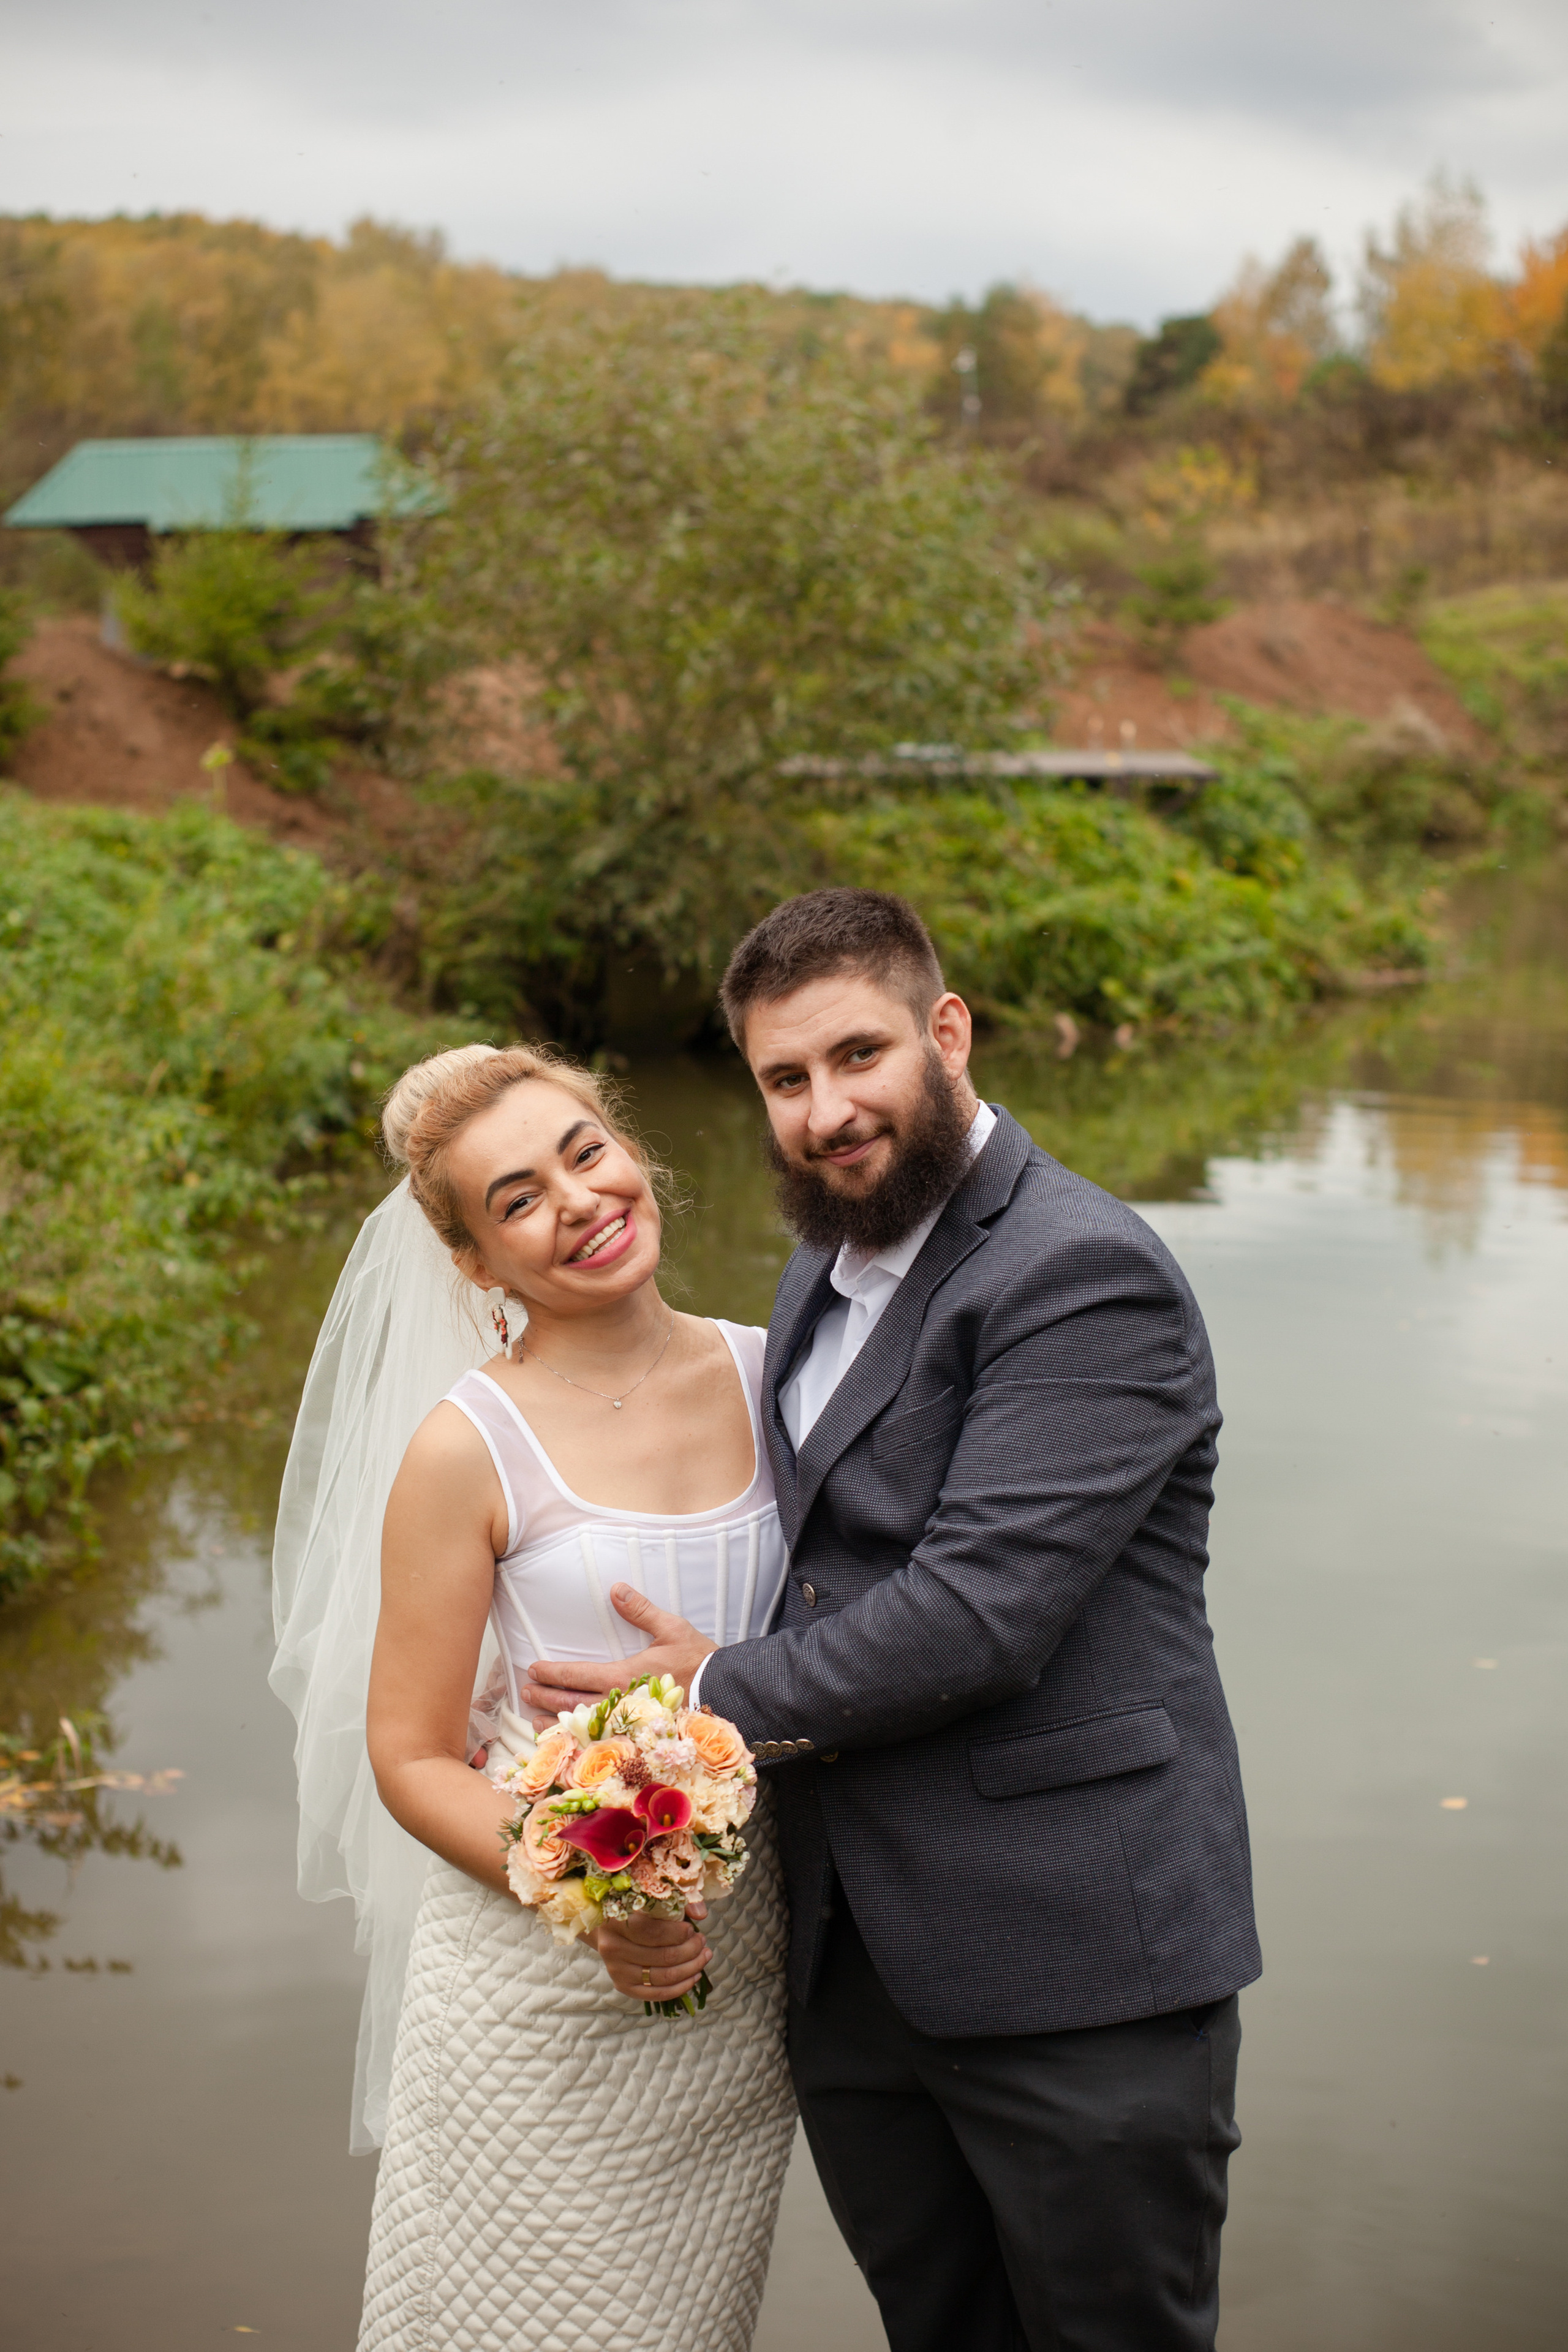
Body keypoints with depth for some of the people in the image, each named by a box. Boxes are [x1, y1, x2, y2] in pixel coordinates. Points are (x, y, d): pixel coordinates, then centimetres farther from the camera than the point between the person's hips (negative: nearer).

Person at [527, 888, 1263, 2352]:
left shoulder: (1085, 1278, -17)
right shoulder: (827, 1266, 13)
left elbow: (977, 1611, -22)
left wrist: (724, 1695, -10)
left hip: (1073, 1968, -8)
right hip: (855, 1973, 8)